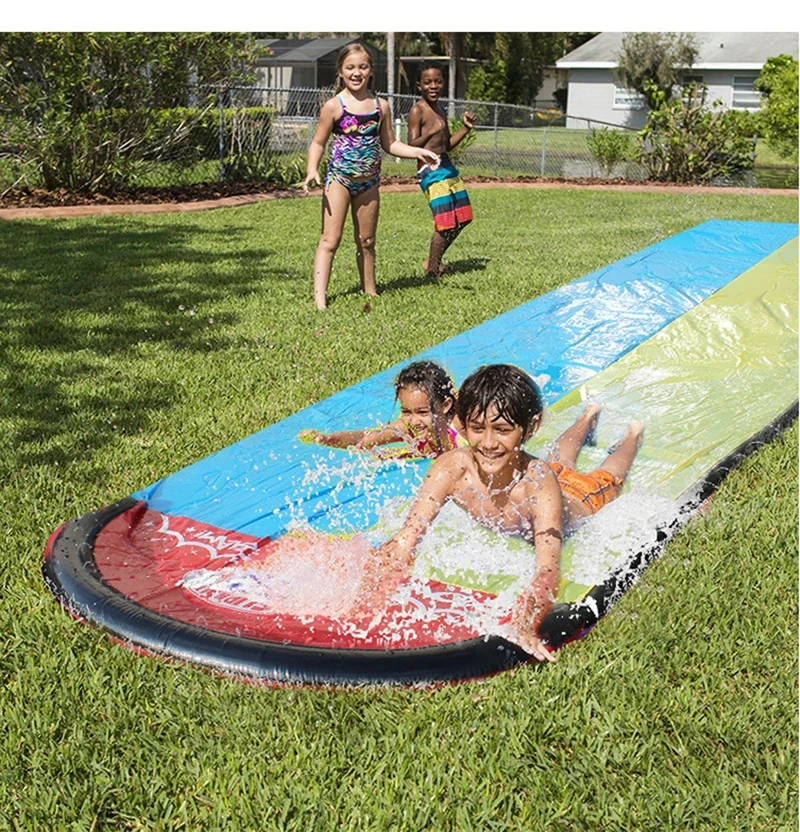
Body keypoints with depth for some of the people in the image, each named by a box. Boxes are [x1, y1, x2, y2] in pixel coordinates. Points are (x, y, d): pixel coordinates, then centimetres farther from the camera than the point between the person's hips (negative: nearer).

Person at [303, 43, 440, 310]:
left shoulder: (381, 106, 5)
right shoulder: (334, 106, -6)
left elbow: (389, 144, 13)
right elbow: (318, 143, -2)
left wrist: (419, 152, 1)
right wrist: (312, 170, -19)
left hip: (368, 182, 4)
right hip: (339, 178, -4)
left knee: (366, 241, 15)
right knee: (330, 239, -10)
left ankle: (370, 292, 28)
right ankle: (319, 298, -14)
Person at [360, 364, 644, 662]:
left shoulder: (539, 485, -52)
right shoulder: (452, 468, -44)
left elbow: (547, 571, -61)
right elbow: (405, 540, -44)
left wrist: (523, 624, -81)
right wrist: (370, 600, -61)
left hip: (578, 496, -3)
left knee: (607, 478, 33)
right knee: (560, 460, 38)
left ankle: (634, 434, 62)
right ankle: (589, 417, 67)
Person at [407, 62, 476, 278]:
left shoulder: (440, 110, 17)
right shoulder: (418, 110, -9)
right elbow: (411, 145, -16)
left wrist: (466, 127, 11)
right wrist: (431, 133, -32)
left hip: (447, 166, 9)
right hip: (430, 170, -9)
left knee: (462, 218, 13)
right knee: (445, 223, -10)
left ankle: (433, 261, 26)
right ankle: (432, 269, 8)